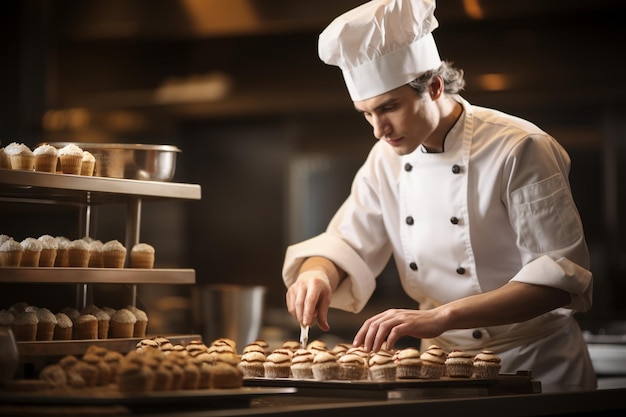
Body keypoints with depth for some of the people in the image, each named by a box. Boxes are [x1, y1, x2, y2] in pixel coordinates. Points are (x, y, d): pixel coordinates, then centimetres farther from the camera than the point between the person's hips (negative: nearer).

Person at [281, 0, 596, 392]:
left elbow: (559, 275, -18)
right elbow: (347, 244, 12)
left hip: (534, 369, -6)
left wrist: (441, 317, -27)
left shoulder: (520, 150, -13)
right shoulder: (387, 158, 6)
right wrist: (318, 274, -14)